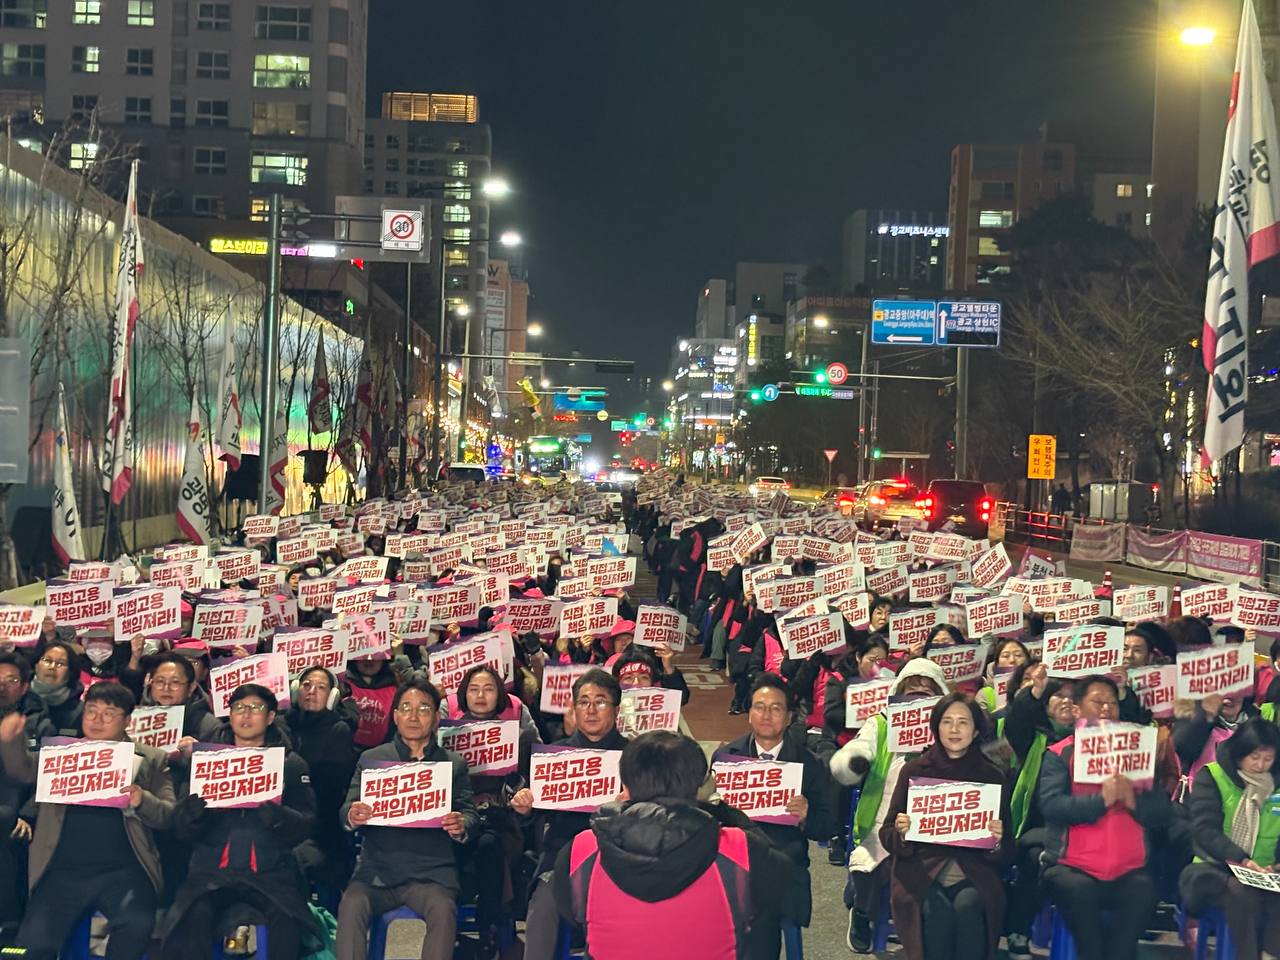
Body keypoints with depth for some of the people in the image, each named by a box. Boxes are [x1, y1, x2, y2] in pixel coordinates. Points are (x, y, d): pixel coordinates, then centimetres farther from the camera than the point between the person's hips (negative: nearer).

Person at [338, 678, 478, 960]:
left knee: (443, 909, -31)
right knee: (352, 904, -29)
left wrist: (461, 826, -16)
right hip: (377, 868, 1)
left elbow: (470, 814, 9)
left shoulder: (454, 764, 14)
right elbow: (346, 810, 9)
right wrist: (352, 815, -17)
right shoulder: (370, 759, 15)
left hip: (431, 870, -1)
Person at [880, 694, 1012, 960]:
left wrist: (997, 841, -12)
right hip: (922, 867, 0)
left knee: (967, 905, -33)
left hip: (974, 869, 0)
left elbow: (1006, 849, 12)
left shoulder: (993, 776, 11)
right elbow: (887, 835, 11)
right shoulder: (914, 770, 10)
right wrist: (900, 833, -12)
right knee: (937, 909, -32)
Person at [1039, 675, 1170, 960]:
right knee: (1077, 890, -34)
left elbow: (1161, 811, 7)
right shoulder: (1060, 754, 5)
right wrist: (1101, 800, -22)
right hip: (1072, 867, -2)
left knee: (1142, 890, -29)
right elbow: (1051, 805, -12)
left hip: (1127, 870, 2)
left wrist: (1134, 800, -13)